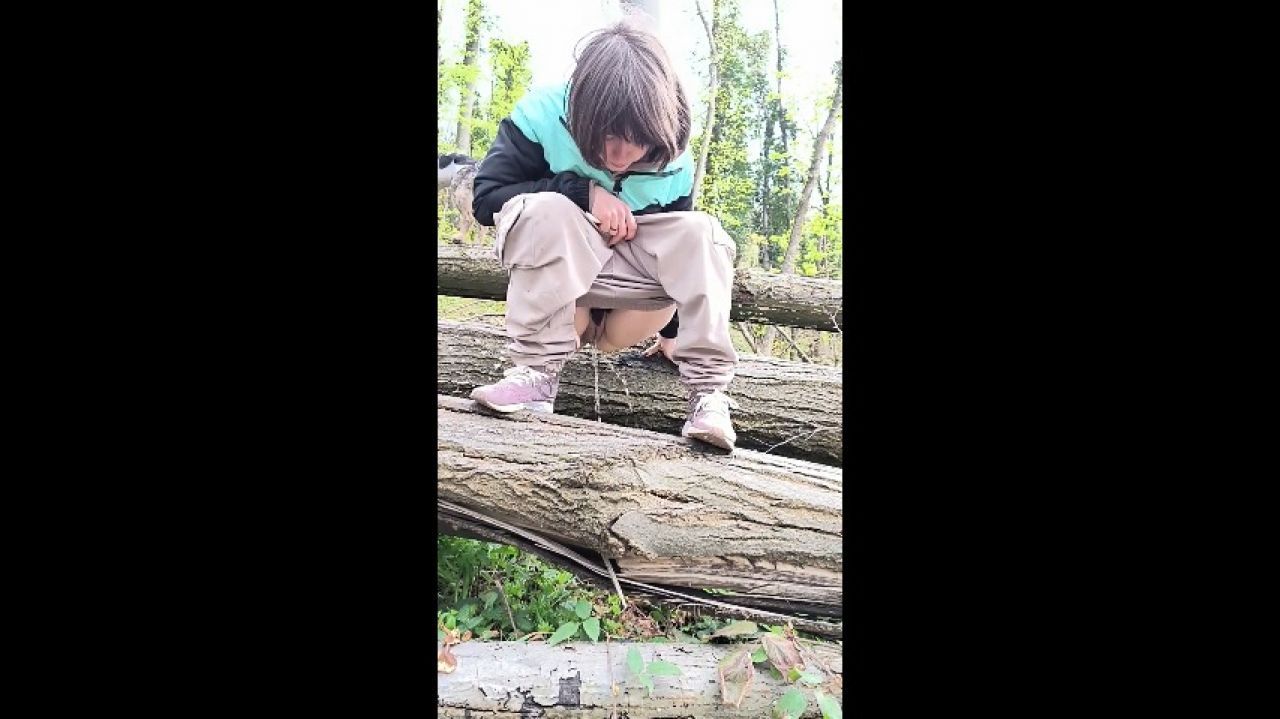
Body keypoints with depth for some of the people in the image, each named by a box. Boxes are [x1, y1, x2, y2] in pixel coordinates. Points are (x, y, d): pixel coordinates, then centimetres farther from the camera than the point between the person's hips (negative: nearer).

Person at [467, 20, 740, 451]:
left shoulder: (672, 162, -9)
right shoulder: (541, 117, -17)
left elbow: (680, 255, 4)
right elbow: (486, 198, -19)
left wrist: (673, 331, 9)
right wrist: (583, 191, -27)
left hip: (630, 295, 2)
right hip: (550, 284, -2)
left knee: (700, 234, -23)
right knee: (548, 210, -32)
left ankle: (708, 390, -26)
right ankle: (537, 373, -29)